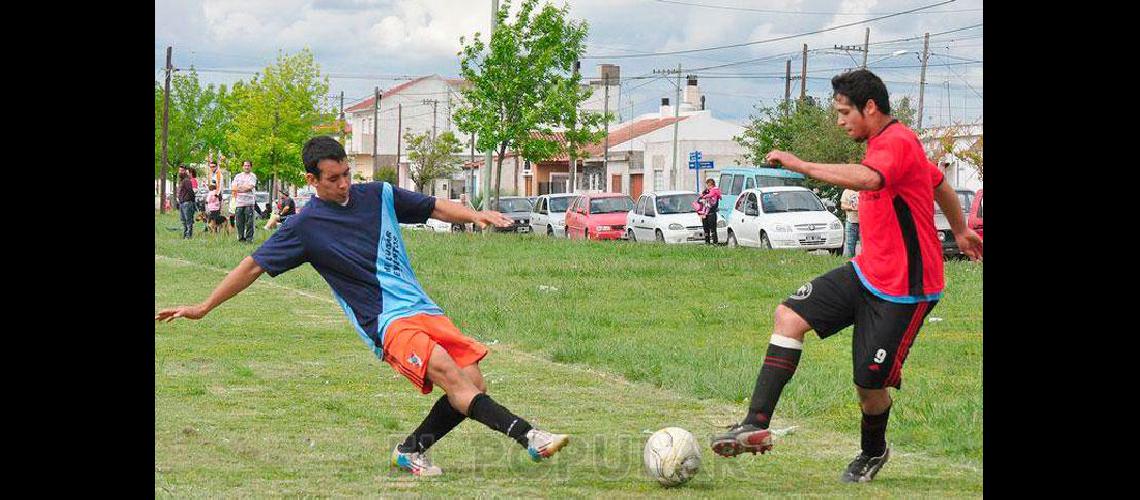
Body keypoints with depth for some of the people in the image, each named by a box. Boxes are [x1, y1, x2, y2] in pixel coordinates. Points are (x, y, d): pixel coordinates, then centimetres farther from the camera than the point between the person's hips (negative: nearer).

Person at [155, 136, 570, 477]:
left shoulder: (379, 195, 11)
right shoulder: (306, 226, -1)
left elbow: (435, 207, 23)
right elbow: (254, 266, 4)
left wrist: (475, 215, 5)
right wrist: (202, 308, 6)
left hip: (423, 308, 6)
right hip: (386, 323, -6)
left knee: (471, 383, -7)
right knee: (447, 372, -28)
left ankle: (412, 450, 12)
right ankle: (529, 437, -36)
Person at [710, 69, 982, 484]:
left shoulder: (896, 142, -20)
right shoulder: (887, 143, 12)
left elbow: (867, 179, -44)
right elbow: (940, 185, 27)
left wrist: (799, 165, -41)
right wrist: (960, 231, 42)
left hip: (903, 290, -10)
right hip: (867, 272, 10)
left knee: (869, 383, 0)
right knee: (789, 315, -6)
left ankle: (873, 453, 32)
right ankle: (756, 425, -12)